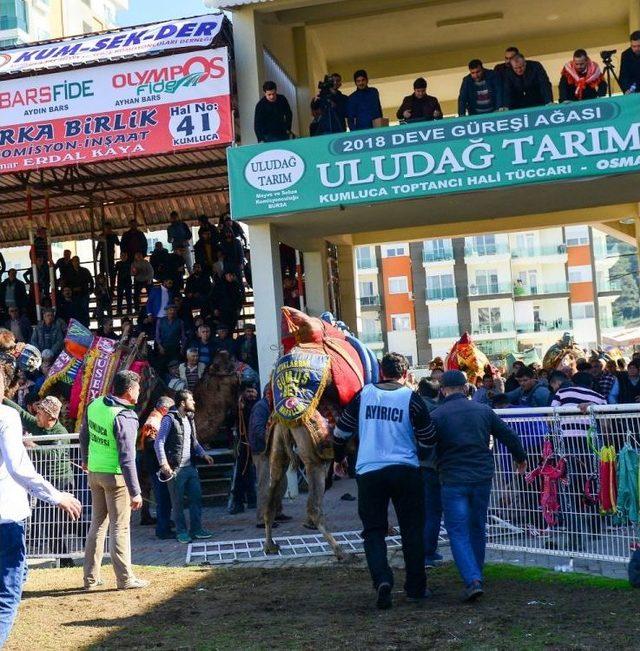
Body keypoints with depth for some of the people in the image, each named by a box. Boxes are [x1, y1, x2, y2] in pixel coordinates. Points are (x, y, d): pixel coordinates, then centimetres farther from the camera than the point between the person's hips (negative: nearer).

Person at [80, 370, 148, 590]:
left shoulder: (95, 405, 1)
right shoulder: (124, 418, -22)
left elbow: (84, 435, 17)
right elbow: (127, 459, -23)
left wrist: (86, 459, 34)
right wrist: (135, 492, -19)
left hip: (94, 472, 7)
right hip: (115, 476, -7)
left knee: (97, 524, 16)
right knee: (119, 528, 2)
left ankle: (91, 577, 21)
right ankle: (125, 578, 8)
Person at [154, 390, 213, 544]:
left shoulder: (189, 419, 15)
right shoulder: (169, 419, -9)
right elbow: (159, 443, -12)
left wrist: (203, 454, 9)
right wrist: (163, 463, -21)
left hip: (190, 466, 7)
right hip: (175, 468, -7)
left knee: (196, 498, 7)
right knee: (178, 502, 2)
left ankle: (196, 529, 17)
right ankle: (181, 532, 11)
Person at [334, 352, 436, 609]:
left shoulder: (364, 395, 2)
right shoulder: (411, 398, -3)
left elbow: (341, 431, 11)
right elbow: (429, 439, 3)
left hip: (368, 471, 1)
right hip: (405, 470, -1)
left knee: (373, 530, 7)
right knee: (412, 529, 11)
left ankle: (382, 579, -14)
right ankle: (416, 588, 15)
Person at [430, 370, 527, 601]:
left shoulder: (436, 415, -6)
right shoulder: (483, 410, 5)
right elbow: (508, 435, 11)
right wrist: (521, 458, 28)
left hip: (453, 480, -4)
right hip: (482, 478, 4)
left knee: (458, 532, -2)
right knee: (478, 528, 19)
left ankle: (472, 580, -18)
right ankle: (476, 575, 32)